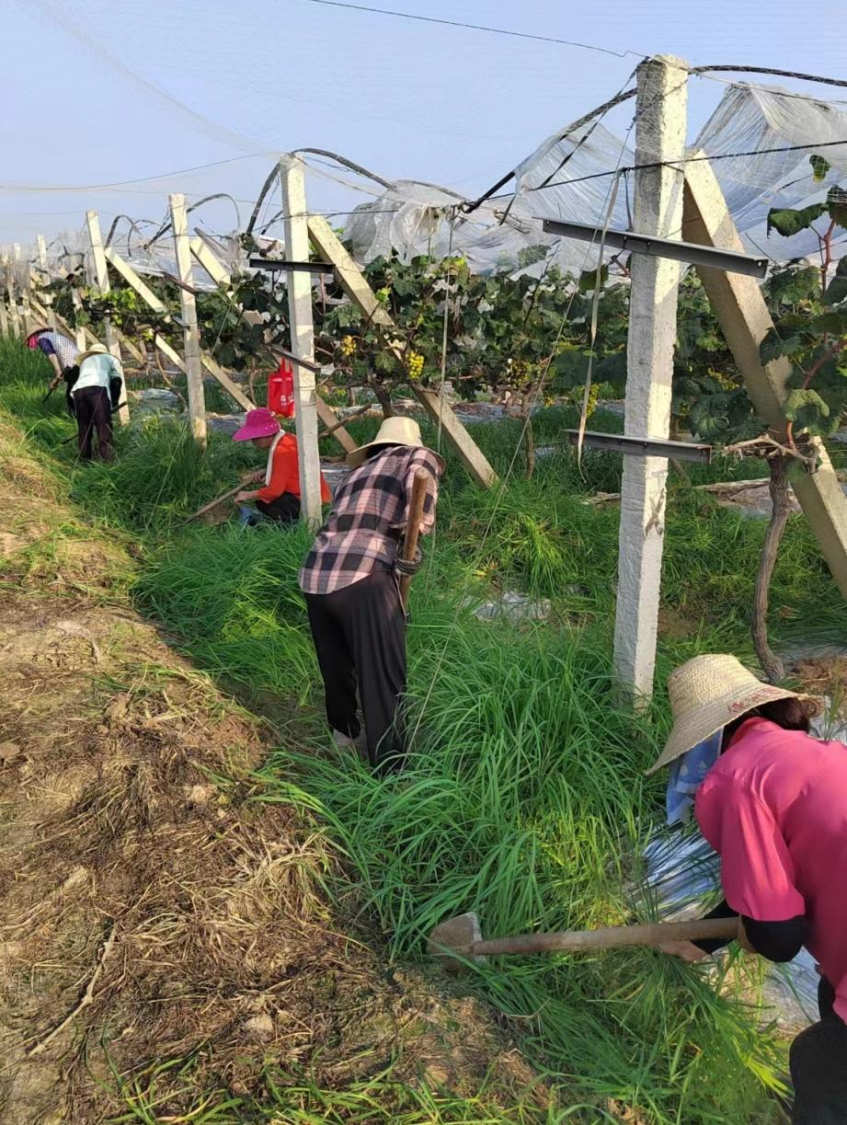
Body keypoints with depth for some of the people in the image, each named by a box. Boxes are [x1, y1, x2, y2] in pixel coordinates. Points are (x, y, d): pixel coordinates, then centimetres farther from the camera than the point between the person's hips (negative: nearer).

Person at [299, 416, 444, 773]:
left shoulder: (356, 474, 31)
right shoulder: (417, 456, 14)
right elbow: (418, 482, -11)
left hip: (314, 576, 7)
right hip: (363, 578, -7)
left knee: (336, 665, 27)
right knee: (383, 679, 3)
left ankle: (343, 730, 48)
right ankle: (390, 769, 9)